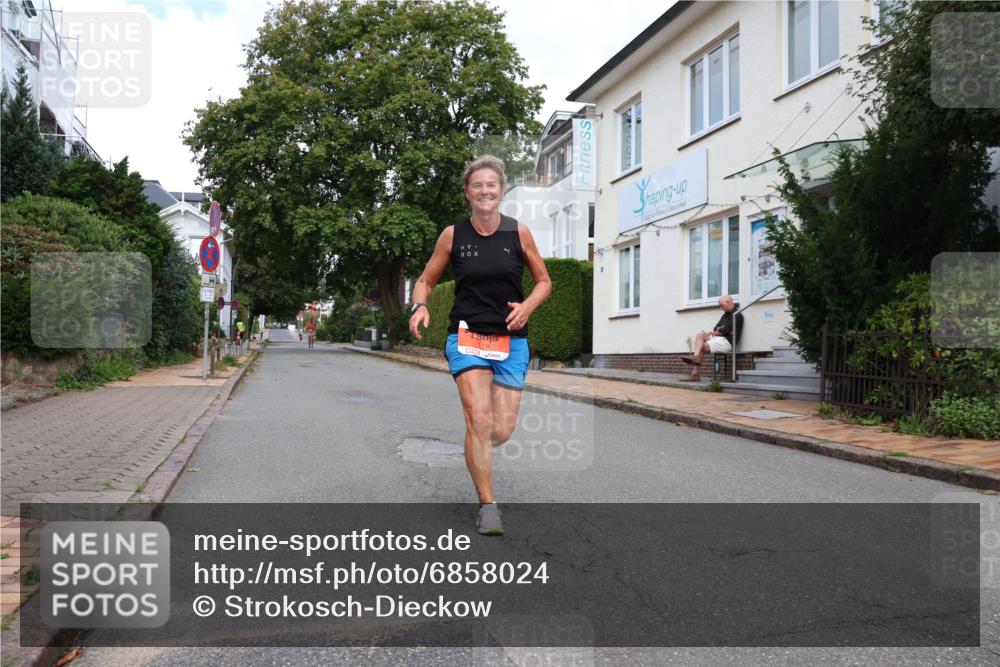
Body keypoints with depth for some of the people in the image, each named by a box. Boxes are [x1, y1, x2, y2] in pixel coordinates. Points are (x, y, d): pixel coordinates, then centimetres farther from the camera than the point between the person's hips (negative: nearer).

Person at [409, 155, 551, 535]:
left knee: (501, 432, 1)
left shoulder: (519, 233, 1)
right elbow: (426, 280, 10)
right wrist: (420, 306, -11)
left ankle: (476, 454, 39)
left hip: (511, 340, 1)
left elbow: (544, 281, 10)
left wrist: (527, 306, -9)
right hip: (466, 336, -1)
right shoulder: (452, 235, 0)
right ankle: (488, 507, 0)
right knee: (479, 421, -15)